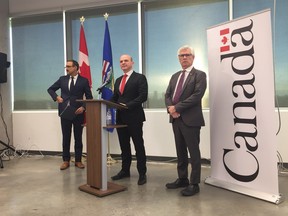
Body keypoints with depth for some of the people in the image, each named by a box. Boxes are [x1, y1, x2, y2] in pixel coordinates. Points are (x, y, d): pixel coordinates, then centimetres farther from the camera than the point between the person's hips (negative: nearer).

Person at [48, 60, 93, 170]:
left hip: (78, 113, -2)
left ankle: (78, 160, 17)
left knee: (78, 137, 6)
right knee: (65, 137, 7)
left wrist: (83, 107, -13)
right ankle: (66, 160, 17)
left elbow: (89, 97, 1)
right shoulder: (62, 79, 8)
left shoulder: (84, 81, 0)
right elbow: (50, 89, 17)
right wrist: (56, 97, -1)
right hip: (65, 112, 2)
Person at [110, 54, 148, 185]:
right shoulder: (118, 80, 18)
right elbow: (115, 98, 17)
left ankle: (142, 173, 11)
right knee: (124, 146, 13)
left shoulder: (140, 78, -3)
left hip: (134, 117, -6)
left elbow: (143, 96, -14)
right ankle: (125, 170, 25)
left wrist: (127, 105, -22)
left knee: (139, 146, 2)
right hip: (121, 117, 7)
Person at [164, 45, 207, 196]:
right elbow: (167, 95, 13)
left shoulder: (199, 75, -3)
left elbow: (197, 95, -16)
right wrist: (170, 108, -9)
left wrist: (177, 107, -17)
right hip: (176, 119, 7)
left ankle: (194, 184, 10)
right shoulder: (174, 76, 18)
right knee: (180, 151, 14)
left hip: (191, 119, -7)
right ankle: (182, 179, 26)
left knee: (193, 152, 1)